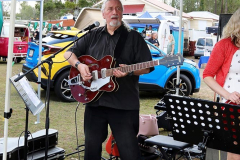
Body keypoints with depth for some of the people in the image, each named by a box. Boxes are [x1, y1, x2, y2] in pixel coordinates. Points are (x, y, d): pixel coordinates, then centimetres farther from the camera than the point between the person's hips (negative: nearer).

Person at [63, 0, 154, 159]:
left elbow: (146, 67, -2)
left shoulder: (134, 37, 2)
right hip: (95, 100, 4)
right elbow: (69, 53, 13)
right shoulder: (93, 35, 11)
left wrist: (129, 71, -21)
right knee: (92, 147, 14)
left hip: (124, 104, -3)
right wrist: (79, 65, -7)